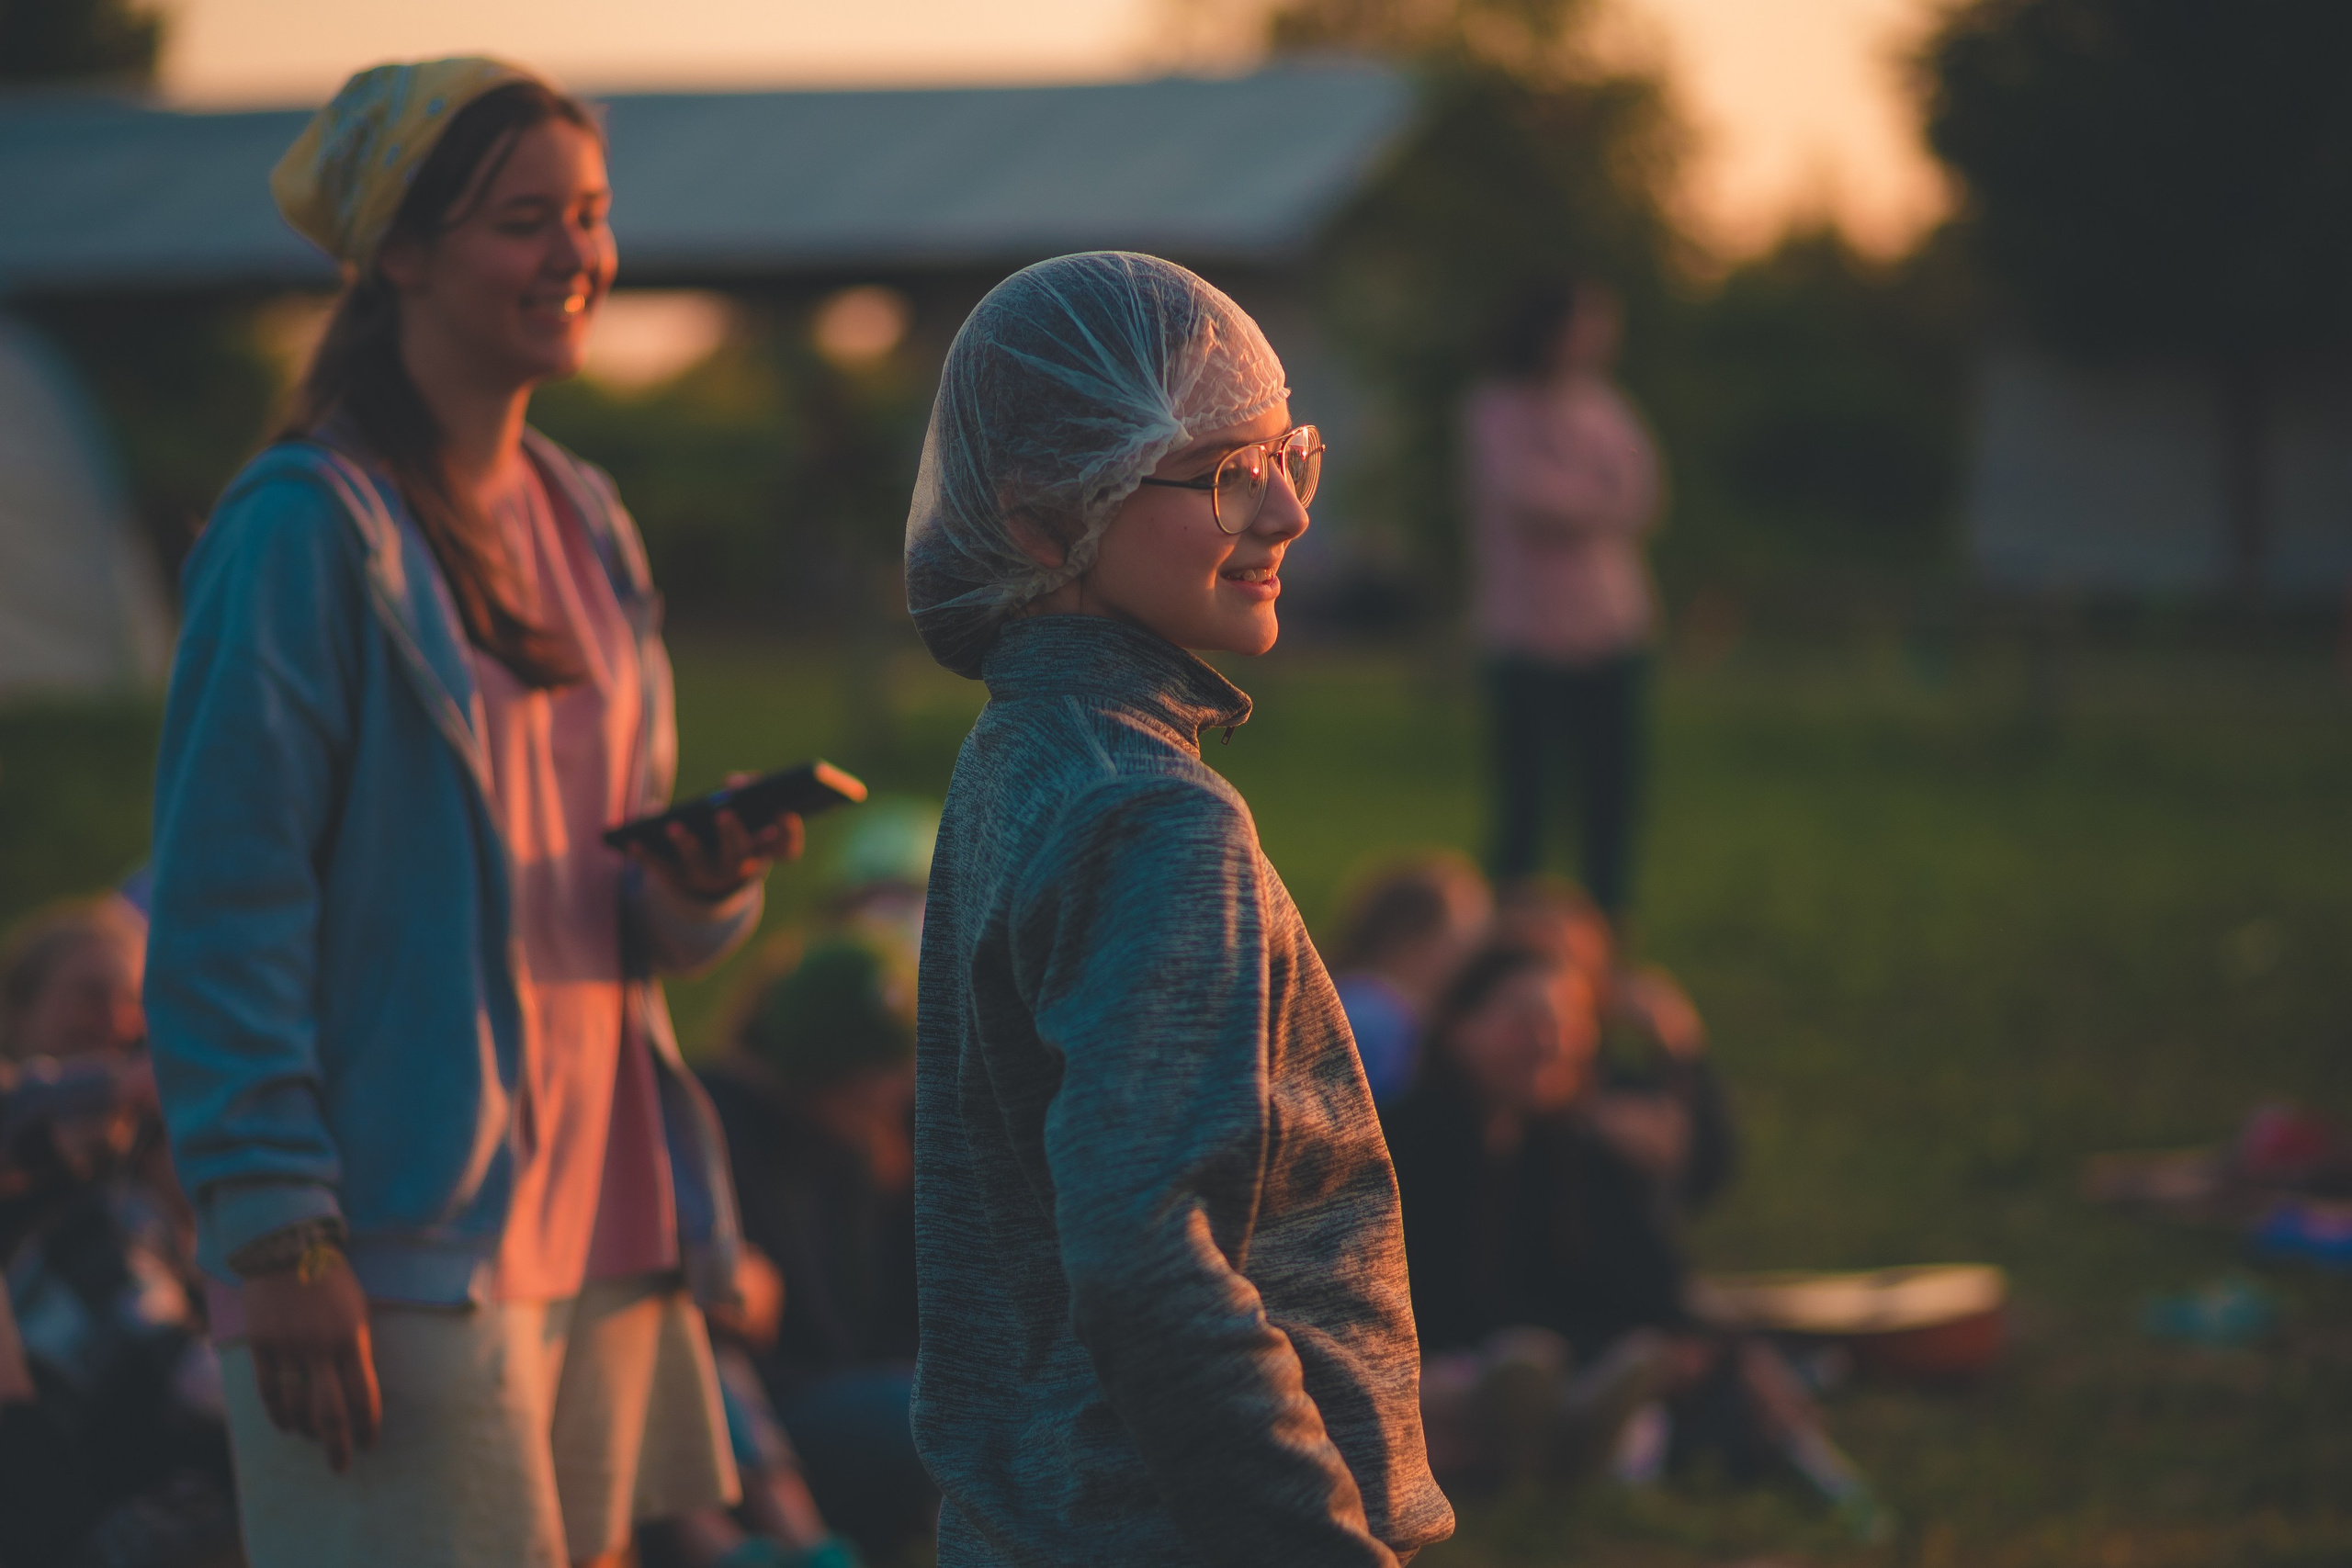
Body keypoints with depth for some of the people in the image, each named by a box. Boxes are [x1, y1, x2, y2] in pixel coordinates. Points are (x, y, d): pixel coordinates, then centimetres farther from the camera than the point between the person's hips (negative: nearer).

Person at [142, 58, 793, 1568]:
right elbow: (222, 917, -12)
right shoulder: (309, 527, -9)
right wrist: (275, 1238, -17)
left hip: (605, 1228, 8)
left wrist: (707, 885, -1)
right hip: (402, 1252, -8)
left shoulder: (586, 523, 15)